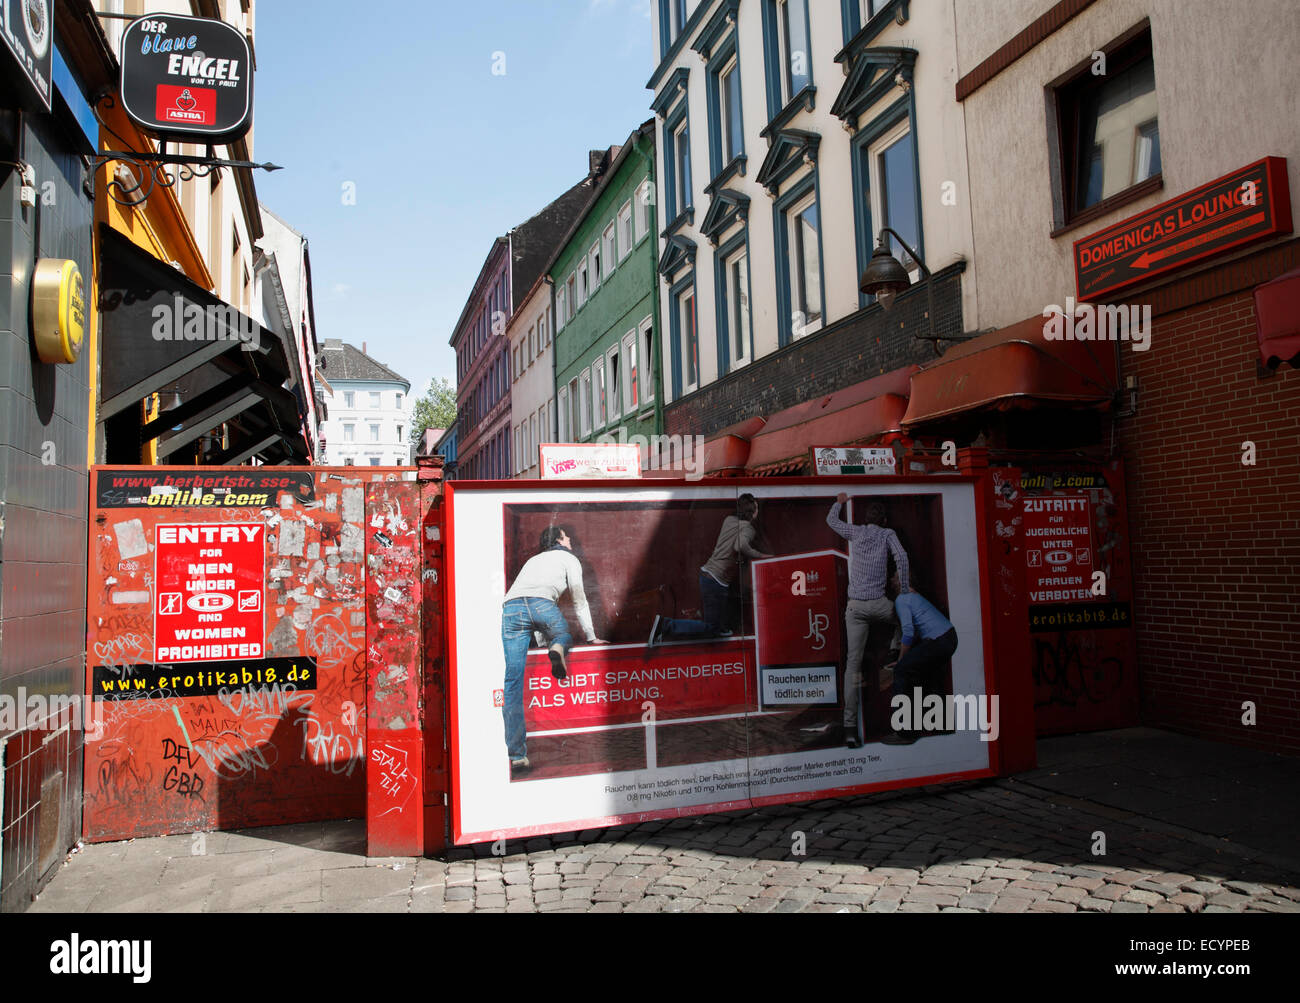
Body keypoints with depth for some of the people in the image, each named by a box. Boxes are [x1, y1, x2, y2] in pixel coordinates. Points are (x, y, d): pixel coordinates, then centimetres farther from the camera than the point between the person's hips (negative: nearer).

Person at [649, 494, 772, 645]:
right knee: (711, 628, -1)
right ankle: (666, 625, -10)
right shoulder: (748, 528, -12)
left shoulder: (729, 520, 11)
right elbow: (740, 546, -34)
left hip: (707, 573, 9)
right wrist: (760, 555, -19)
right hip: (717, 581, -9)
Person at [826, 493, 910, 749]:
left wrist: (839, 502, 46)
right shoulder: (887, 534, 7)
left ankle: (850, 726, -6)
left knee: (853, 663, -1)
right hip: (878, 604, -2)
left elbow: (831, 520, 28)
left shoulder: (855, 532, 12)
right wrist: (904, 589, -3)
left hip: (855, 606, 2)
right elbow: (901, 557, -10)